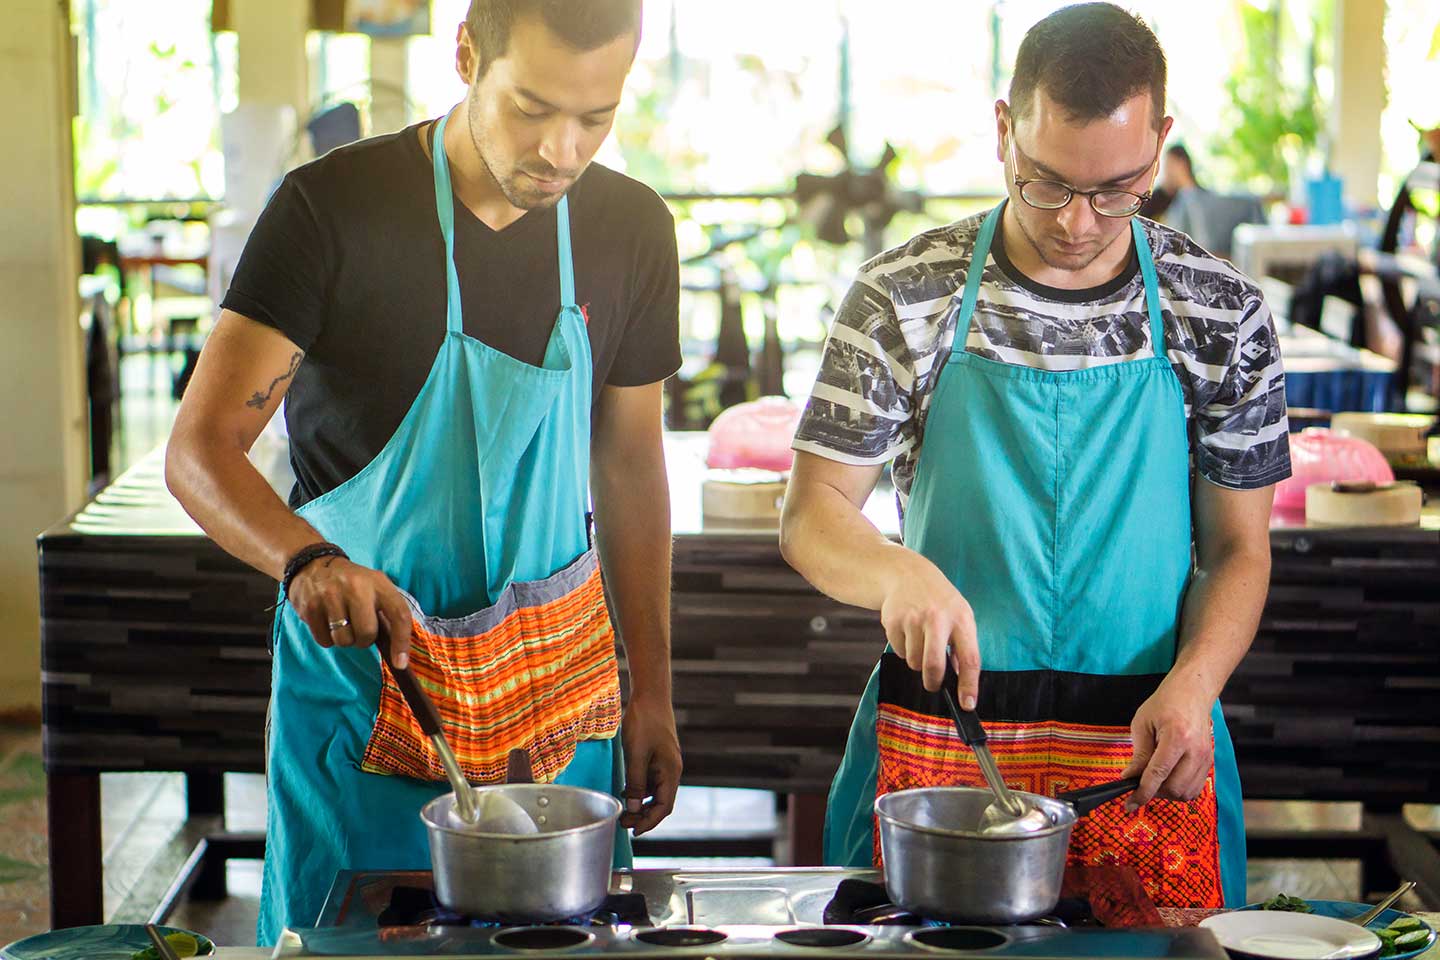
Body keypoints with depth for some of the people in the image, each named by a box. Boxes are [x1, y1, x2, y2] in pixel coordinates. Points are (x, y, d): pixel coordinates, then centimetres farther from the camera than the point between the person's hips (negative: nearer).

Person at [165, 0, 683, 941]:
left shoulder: (631, 229, 1)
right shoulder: (333, 208, -13)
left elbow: (630, 460, 10)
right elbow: (200, 450, -16)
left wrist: (652, 694, 8)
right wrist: (309, 560, -36)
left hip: (560, 681, 3)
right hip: (361, 675, -3)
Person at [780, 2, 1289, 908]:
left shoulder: (1223, 315, -1)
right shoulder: (903, 298, -4)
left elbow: (1237, 548, 4)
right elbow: (813, 514, -4)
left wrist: (1192, 683, -15)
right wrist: (898, 573, -26)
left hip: (1144, 749, 1)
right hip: (935, 738, 0)